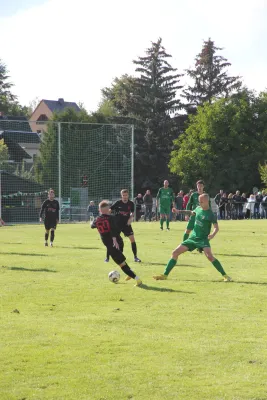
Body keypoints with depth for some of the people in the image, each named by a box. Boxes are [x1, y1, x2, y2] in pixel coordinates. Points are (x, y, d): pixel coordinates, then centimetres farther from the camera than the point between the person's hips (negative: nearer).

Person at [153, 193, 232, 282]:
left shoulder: (210, 214, -12)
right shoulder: (198, 208, 6)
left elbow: (216, 227, -15)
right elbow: (192, 212, 29)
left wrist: (213, 234, -35)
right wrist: (179, 211, 28)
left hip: (203, 239, -7)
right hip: (192, 238, 7)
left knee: (209, 256, -30)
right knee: (175, 252, 2)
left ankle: (225, 275, -20)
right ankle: (165, 275, 10)